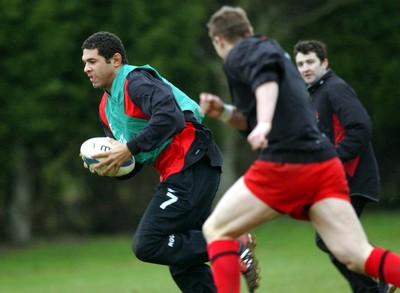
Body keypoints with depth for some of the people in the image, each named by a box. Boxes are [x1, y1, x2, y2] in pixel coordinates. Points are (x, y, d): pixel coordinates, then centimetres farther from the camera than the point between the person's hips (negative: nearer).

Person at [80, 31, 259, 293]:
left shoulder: (135, 82, -9)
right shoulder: (106, 107, 19)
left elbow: (170, 116, -26)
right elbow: (134, 163, 20)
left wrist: (130, 148, -23)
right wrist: (109, 165, -1)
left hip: (193, 165, -10)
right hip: (176, 173, 10)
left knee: (147, 245, -16)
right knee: (182, 264, 9)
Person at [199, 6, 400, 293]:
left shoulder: (239, 55, 4)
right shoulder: (273, 49, 29)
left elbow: (266, 72, -21)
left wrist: (264, 123, -34)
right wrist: (224, 112, 23)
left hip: (284, 165, -7)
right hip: (326, 164, 7)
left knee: (216, 231, 9)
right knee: (357, 255, -4)